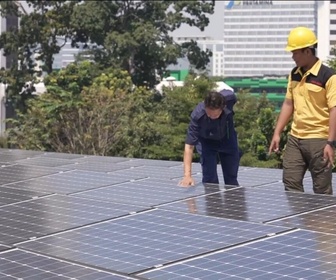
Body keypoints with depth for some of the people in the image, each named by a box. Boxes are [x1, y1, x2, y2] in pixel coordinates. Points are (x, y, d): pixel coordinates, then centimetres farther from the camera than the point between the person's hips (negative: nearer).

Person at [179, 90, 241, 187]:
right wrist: (187, 175, -50)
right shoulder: (197, 115, -41)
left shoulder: (230, 98, -35)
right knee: (209, 179, -13)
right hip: (206, 142, -2)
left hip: (227, 139, 3)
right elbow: (189, 145, -41)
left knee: (231, 178, 10)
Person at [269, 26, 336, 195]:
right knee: (290, 184, 6)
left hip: (318, 140, -7)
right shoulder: (294, 75, 10)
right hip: (295, 138, 7)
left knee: (322, 190, 1)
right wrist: (277, 133, 11)